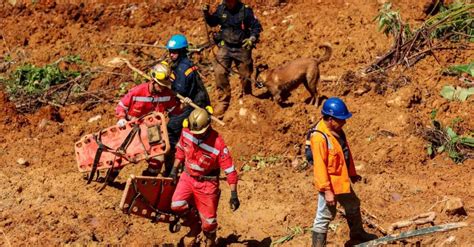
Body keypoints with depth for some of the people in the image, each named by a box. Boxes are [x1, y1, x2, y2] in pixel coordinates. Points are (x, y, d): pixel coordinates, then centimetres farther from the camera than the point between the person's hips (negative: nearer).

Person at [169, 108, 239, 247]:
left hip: (207, 183, -3)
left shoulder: (217, 144, -25)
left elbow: (230, 170, -20)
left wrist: (233, 195, -20)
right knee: (177, 205, -20)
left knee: (208, 220, 4)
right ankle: (194, 227, 10)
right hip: (188, 177, 3)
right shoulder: (186, 132, -12)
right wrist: (175, 169, 14)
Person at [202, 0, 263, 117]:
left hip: (242, 48, -2)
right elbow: (212, 22, 12)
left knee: (245, 75, 8)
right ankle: (223, 100, -4)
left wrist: (252, 38, -23)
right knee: (220, 72, -15)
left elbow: (257, 26, -6)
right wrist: (207, 14, -7)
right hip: (225, 46, 2)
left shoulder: (245, 10, -12)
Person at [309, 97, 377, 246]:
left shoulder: (337, 130, 0)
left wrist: (352, 173, 21)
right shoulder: (319, 138, -29)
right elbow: (320, 166, -29)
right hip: (329, 183, -10)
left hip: (342, 180, 10)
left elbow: (346, 153, 14)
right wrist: (327, 190, -28)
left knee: (353, 206, 27)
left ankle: (357, 233, 50)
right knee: (324, 217, 0)